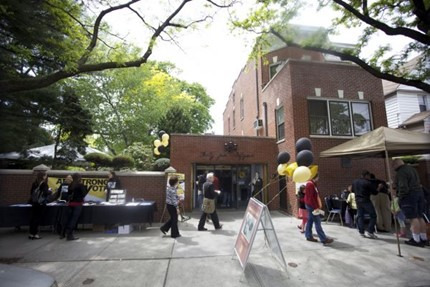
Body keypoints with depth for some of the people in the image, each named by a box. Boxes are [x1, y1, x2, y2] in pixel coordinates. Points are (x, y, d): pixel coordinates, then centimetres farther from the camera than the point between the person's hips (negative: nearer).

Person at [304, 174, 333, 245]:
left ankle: (309, 236, 21)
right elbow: (310, 198, -22)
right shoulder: (310, 184, -18)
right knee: (317, 222, -8)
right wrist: (315, 207, -22)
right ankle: (324, 239, -5)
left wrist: (318, 205, 13)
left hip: (312, 206, 10)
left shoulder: (313, 184, 15)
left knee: (310, 221, 13)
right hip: (311, 206, -10)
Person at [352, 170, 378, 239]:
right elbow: (375, 192, -4)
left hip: (358, 201, 6)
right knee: (373, 216, 5)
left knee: (360, 216, 10)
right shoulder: (367, 183, -12)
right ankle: (369, 231, 0)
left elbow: (352, 190, 18)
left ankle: (361, 232, 10)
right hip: (366, 201, -6)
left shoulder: (354, 182, 7)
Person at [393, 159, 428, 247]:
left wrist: (400, 196, -8)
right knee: (419, 217, 14)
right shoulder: (412, 169, 16)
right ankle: (424, 239, 20)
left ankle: (416, 240, 0)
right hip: (419, 192, 10)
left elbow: (403, 187, -21)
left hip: (409, 196, -10)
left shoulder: (401, 173, -15)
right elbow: (417, 182, 21)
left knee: (413, 218, -5)